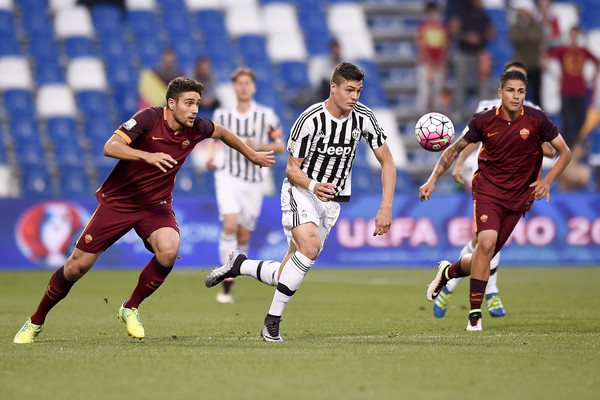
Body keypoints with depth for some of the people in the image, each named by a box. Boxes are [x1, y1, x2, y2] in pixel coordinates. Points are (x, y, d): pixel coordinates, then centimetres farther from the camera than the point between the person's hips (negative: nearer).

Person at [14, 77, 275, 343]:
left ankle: (130, 308, -4)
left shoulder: (196, 129, -6)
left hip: (155, 206, 3)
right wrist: (147, 156, -46)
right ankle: (35, 322, 19)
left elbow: (221, 132, 18)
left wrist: (251, 155, 27)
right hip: (117, 202, -3)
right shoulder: (149, 118, -21)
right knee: (77, 266, -2)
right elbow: (110, 147, -32)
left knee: (168, 251, -28)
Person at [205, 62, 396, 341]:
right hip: (300, 191, -5)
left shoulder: (363, 117, -6)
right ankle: (272, 320, -21)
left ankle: (239, 265, 27)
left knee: (285, 276, -2)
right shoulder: (310, 120, -18)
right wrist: (314, 186, -32)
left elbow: (387, 163, 2)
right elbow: (291, 168, -10)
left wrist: (386, 208, -7)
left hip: (331, 200, 5)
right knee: (310, 247, -32)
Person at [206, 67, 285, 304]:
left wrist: (259, 146, -13)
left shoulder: (266, 116, 0)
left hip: (253, 182, 1)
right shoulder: (222, 115, 2)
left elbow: (280, 146, 5)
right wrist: (211, 155, 2)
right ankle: (226, 284, -20)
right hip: (228, 176, -1)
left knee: (244, 237, 5)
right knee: (229, 225, -22)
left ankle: (229, 277, 28)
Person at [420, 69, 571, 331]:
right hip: (487, 188, -1)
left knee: (483, 258, 0)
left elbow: (564, 153, 1)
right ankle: (475, 313, -15)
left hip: (518, 196, 1)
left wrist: (547, 180, -14)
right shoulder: (483, 121, -7)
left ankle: (448, 271, 34)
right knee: (486, 241, -25)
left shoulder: (536, 120, -9)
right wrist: (433, 179, -1)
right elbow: (455, 148, 8)